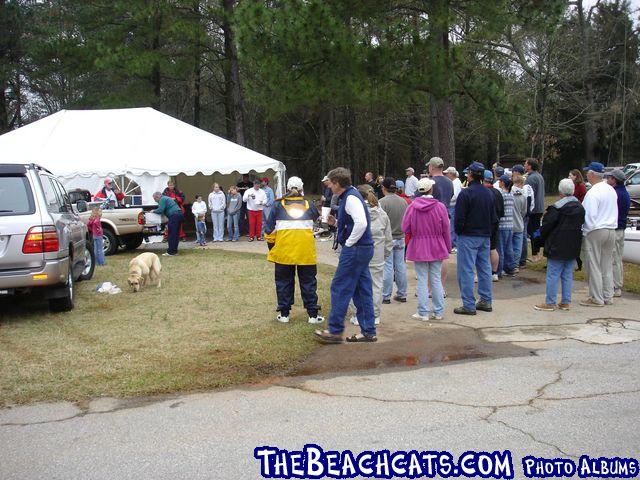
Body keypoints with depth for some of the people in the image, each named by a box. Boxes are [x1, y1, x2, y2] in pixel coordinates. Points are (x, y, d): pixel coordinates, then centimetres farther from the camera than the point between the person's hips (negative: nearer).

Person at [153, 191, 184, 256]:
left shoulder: (162, 199, -3)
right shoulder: (166, 198, 28)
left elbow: (160, 210, -13)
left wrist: (154, 211, 4)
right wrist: (155, 211, 26)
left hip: (174, 216, -10)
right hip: (180, 214, 10)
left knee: (172, 234, -7)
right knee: (176, 234, 12)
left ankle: (170, 252, -6)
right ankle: (175, 251, 16)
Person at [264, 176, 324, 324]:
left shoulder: (278, 205, 4)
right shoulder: (309, 205, 7)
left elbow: (270, 229, 5)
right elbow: (316, 217, 29)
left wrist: (271, 245, 17)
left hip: (283, 250, 0)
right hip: (306, 251, 0)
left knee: (284, 282, 11)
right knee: (308, 282, 9)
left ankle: (284, 314, 15)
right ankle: (313, 314, 11)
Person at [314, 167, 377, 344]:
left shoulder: (351, 198, -15)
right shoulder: (350, 196, 16)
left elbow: (361, 223, -27)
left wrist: (349, 243, -17)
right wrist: (336, 222, 11)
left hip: (355, 250, -10)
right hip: (363, 249, 10)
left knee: (340, 288, -3)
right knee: (362, 290, 11)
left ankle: (335, 331, 4)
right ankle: (368, 332, 16)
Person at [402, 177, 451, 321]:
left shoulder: (412, 206, -8)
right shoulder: (440, 207, -9)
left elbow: (405, 228, -3)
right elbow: (446, 230, -3)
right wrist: (448, 248, 9)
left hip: (418, 248, -1)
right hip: (437, 248, 1)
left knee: (422, 280, 5)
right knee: (436, 279, 10)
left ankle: (423, 313, 8)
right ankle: (438, 312, 15)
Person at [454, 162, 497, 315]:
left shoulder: (465, 193, -14)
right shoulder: (489, 193, 9)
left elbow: (459, 217, -14)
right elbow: (494, 218, 14)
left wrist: (458, 232, 1)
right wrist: (488, 232, 19)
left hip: (468, 237, -7)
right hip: (485, 237, 7)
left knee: (466, 270, -3)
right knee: (485, 269, 14)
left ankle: (469, 305, -3)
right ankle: (486, 301, 20)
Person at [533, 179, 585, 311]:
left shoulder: (556, 208, -15)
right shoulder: (580, 207, 9)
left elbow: (547, 226, -12)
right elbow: (581, 225, 15)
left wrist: (542, 237, 6)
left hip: (558, 247, -7)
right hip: (573, 247, 7)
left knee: (553, 275, -2)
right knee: (568, 275, 12)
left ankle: (550, 303, 1)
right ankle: (566, 302, 16)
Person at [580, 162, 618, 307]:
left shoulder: (593, 192, -17)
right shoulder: (611, 190, 9)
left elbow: (590, 215, -20)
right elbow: (614, 212, 15)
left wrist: (585, 233, -10)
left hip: (595, 231, -8)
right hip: (611, 230, 8)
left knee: (594, 267, 0)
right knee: (607, 266, 13)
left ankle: (596, 299, 5)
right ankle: (608, 297, 19)